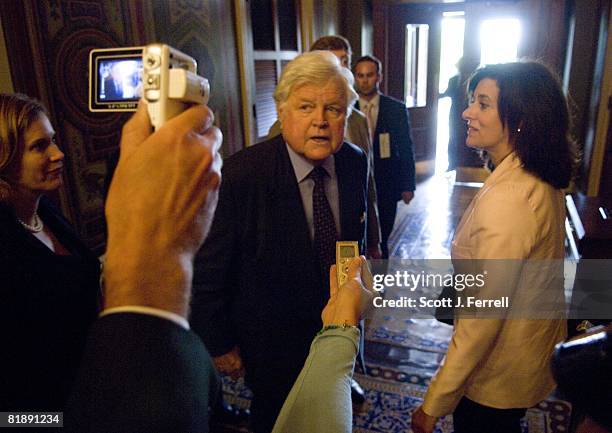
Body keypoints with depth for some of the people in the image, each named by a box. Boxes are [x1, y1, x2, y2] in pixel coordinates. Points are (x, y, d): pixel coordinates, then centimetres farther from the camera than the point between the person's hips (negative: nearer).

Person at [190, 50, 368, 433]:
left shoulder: (356, 162, -10)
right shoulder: (241, 174, -26)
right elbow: (210, 269, -18)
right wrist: (219, 344, -10)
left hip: (339, 328, 5)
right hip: (272, 343, -4)